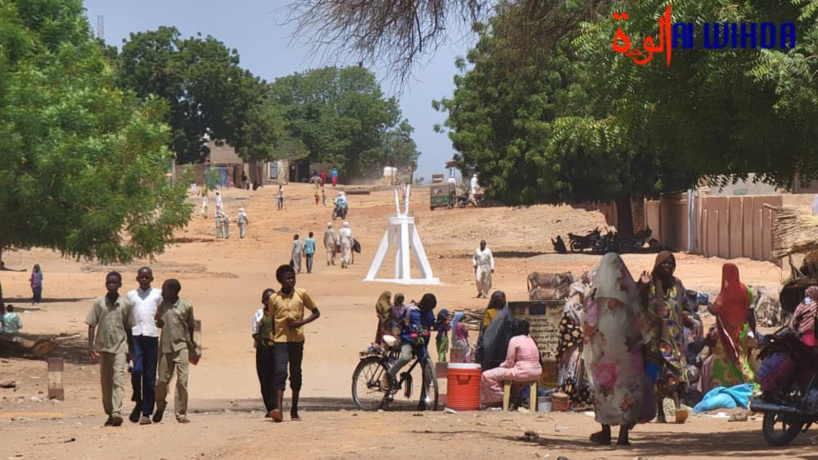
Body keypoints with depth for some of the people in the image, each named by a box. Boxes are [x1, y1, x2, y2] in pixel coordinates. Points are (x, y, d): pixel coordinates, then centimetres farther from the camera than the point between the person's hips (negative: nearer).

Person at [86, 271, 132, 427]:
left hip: (120, 346, -2)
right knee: (105, 381, 8)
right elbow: (92, 325, 3)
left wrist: (131, 350, 9)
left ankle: (117, 412, -26)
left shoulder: (125, 304, 2)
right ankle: (109, 413, 19)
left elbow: (128, 327, 8)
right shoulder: (99, 303, 3)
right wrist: (91, 346, -7)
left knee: (118, 378, -16)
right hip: (103, 346, 2)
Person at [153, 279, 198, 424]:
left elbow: (191, 325, 10)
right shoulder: (162, 306, 5)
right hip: (165, 346, 2)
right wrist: (158, 320, -8)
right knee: (163, 379, 2)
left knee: (182, 380, -9)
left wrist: (191, 343, 15)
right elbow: (158, 324, 15)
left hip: (181, 346, -2)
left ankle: (181, 413, -3)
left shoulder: (186, 306, -1)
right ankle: (160, 406, 28)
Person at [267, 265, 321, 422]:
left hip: (297, 339, 1)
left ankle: (294, 411, 18)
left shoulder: (301, 294, 1)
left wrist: (301, 322, -8)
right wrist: (270, 336, 3)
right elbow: (271, 320, 12)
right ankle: (278, 409, -25)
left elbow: (316, 313, 7)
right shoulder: (274, 298, 2)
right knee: (280, 372, -16)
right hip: (280, 340, -1)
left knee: (296, 374, 8)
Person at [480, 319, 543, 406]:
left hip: (523, 373, -9)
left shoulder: (514, 340, -7)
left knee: (486, 376, -7)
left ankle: (501, 398, 0)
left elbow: (509, 363, -8)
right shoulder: (530, 340, 15)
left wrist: (500, 366, 12)